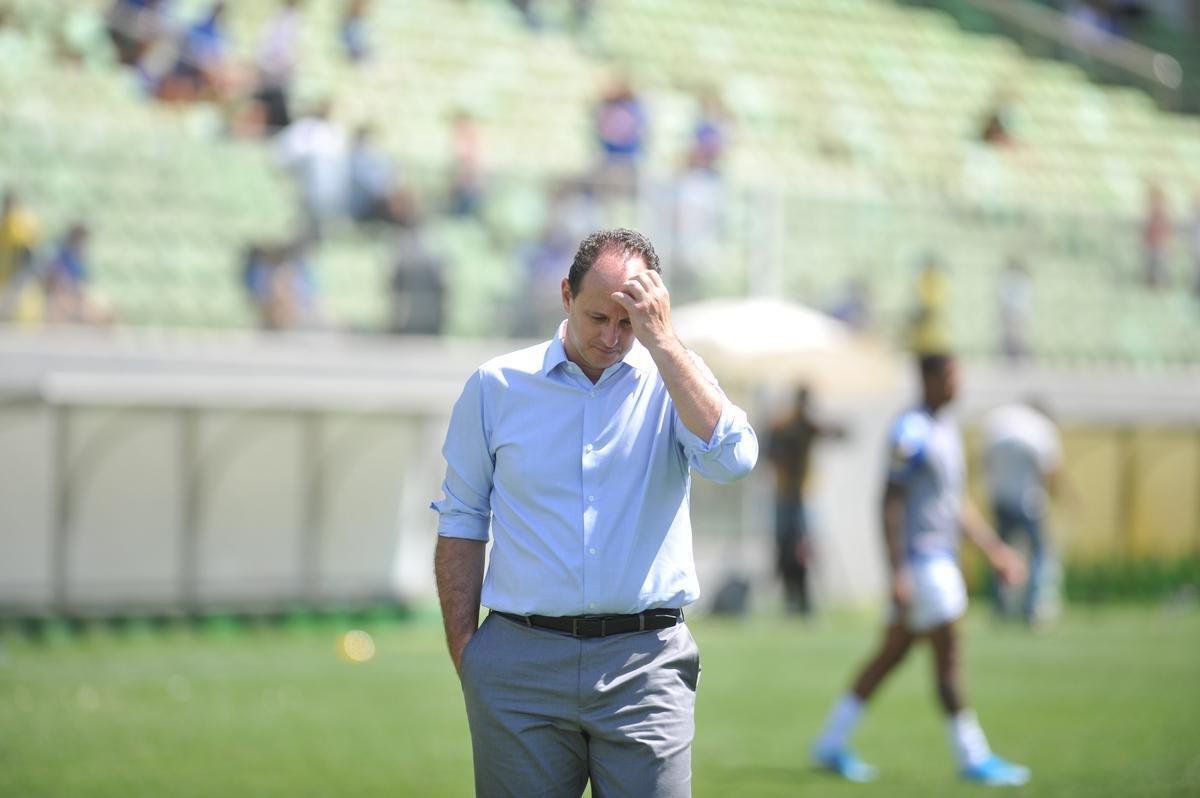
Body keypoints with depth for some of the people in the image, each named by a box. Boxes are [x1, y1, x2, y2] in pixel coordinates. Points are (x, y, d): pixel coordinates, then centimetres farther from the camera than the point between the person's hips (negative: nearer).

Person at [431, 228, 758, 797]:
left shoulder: (675, 378, 7)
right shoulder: (496, 386, 8)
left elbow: (731, 459, -14)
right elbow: (461, 525, 12)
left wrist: (661, 340, -12)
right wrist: (463, 657, 4)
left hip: (645, 663, 0)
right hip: (521, 662, 1)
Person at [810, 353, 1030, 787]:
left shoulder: (946, 430, 15)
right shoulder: (910, 433, -15)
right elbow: (891, 503, -18)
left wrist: (994, 548, 22)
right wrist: (898, 574, -22)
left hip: (941, 557, 10)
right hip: (919, 562, -10)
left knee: (891, 655, 12)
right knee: (948, 658, -5)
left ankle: (831, 743, 18)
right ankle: (973, 758, 0)